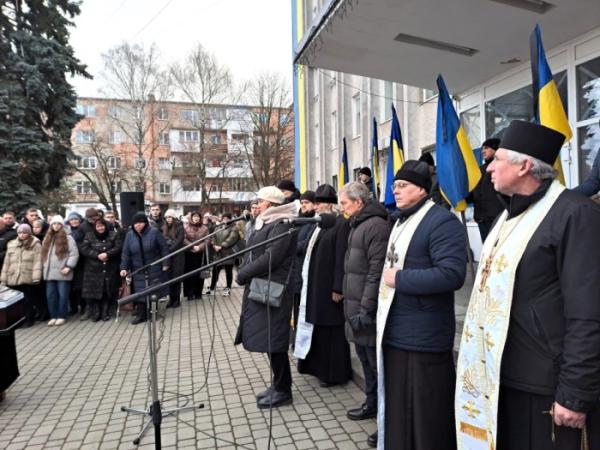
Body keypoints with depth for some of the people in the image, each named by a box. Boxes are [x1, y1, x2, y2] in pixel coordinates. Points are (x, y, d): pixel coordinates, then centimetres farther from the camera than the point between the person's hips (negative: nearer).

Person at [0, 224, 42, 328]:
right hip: (13, 278, 4)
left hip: (28, 278, -4)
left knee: (27, 300, 3)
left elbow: (37, 262, -7)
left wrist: (36, 277, -16)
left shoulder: (35, 244, 1)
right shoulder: (11, 244, 14)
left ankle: (29, 319, 15)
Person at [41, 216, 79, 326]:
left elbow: (74, 254, -9)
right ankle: (53, 316, 17)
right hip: (49, 273, 6)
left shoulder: (68, 238, -3)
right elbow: (44, 254, 19)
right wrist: (45, 267, 9)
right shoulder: (47, 239, 16)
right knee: (50, 296, 8)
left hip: (62, 273, -6)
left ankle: (61, 316, 11)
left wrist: (68, 267, -16)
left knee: (62, 295, 1)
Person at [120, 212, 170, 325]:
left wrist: (165, 264, -8)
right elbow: (126, 253, 4)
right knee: (140, 292, 1)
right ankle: (141, 314, 10)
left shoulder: (154, 232, -9)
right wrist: (124, 267, -5)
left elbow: (164, 248, -5)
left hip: (155, 269, -3)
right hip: (139, 270, 3)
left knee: (154, 291, 4)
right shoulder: (129, 235, 3)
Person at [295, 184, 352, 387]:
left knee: (331, 330, 3)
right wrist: (308, 281, 14)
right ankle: (321, 367, 33)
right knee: (319, 328, 18)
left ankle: (334, 373, 17)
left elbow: (341, 259, -19)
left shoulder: (341, 224, -15)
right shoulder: (320, 224, 13)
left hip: (329, 287, -9)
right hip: (315, 285, 9)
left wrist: (338, 288, -21)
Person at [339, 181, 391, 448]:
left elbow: (377, 271, -22)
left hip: (368, 309, -10)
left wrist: (366, 308, -23)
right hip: (356, 306, 10)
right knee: (366, 359, 20)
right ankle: (372, 404, 36)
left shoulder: (376, 225, -16)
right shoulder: (358, 225, 16)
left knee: (378, 363, 0)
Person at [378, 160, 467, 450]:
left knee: (427, 416, 6)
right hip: (394, 334, 9)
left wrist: (400, 278, -20)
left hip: (423, 338, -9)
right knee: (398, 411, 20)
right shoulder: (401, 222, 16)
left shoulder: (442, 221, -14)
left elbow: (452, 273, -25)